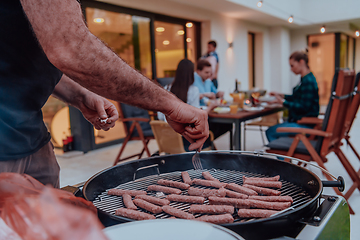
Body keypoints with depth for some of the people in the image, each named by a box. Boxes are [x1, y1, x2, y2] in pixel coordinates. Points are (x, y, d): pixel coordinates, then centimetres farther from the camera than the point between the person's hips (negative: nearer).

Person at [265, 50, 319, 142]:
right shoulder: (304, 79, 11)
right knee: (271, 130, 16)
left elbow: (304, 107, -24)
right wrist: (281, 95, 13)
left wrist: (283, 102, -21)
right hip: (297, 120, 11)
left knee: (271, 132, -13)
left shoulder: (308, 81, -21)